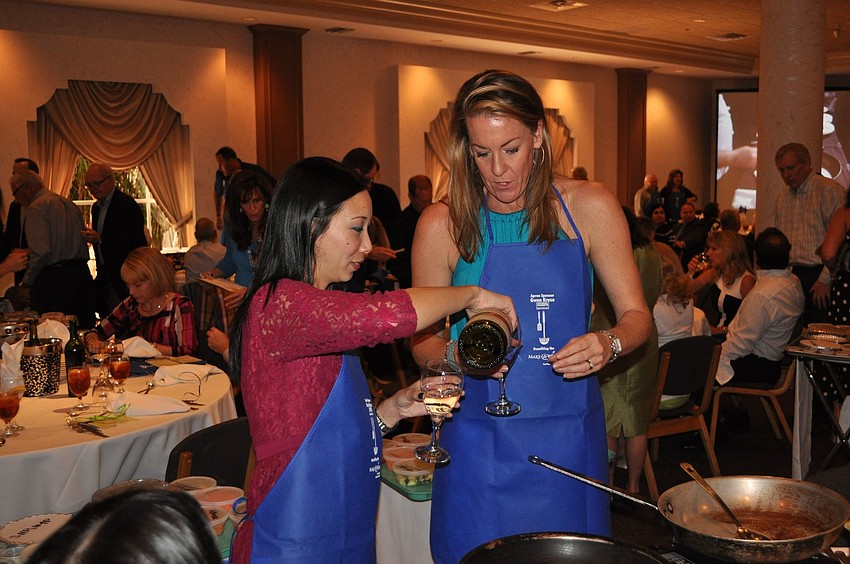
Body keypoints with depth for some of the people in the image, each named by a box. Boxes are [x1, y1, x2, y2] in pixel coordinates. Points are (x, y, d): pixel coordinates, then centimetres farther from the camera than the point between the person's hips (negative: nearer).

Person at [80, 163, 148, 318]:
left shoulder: (127, 204, -11)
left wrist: (100, 238, -25)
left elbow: (136, 240, -21)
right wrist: (90, 237, 6)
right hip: (106, 277, 8)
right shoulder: (96, 207, 17)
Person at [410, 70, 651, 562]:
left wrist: (608, 344, -20)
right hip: (480, 441, -1)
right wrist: (458, 353, -20)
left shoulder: (590, 207, -3)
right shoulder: (442, 225, -6)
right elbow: (423, 341, 2)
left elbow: (637, 316, 1)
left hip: (568, 435, 1)